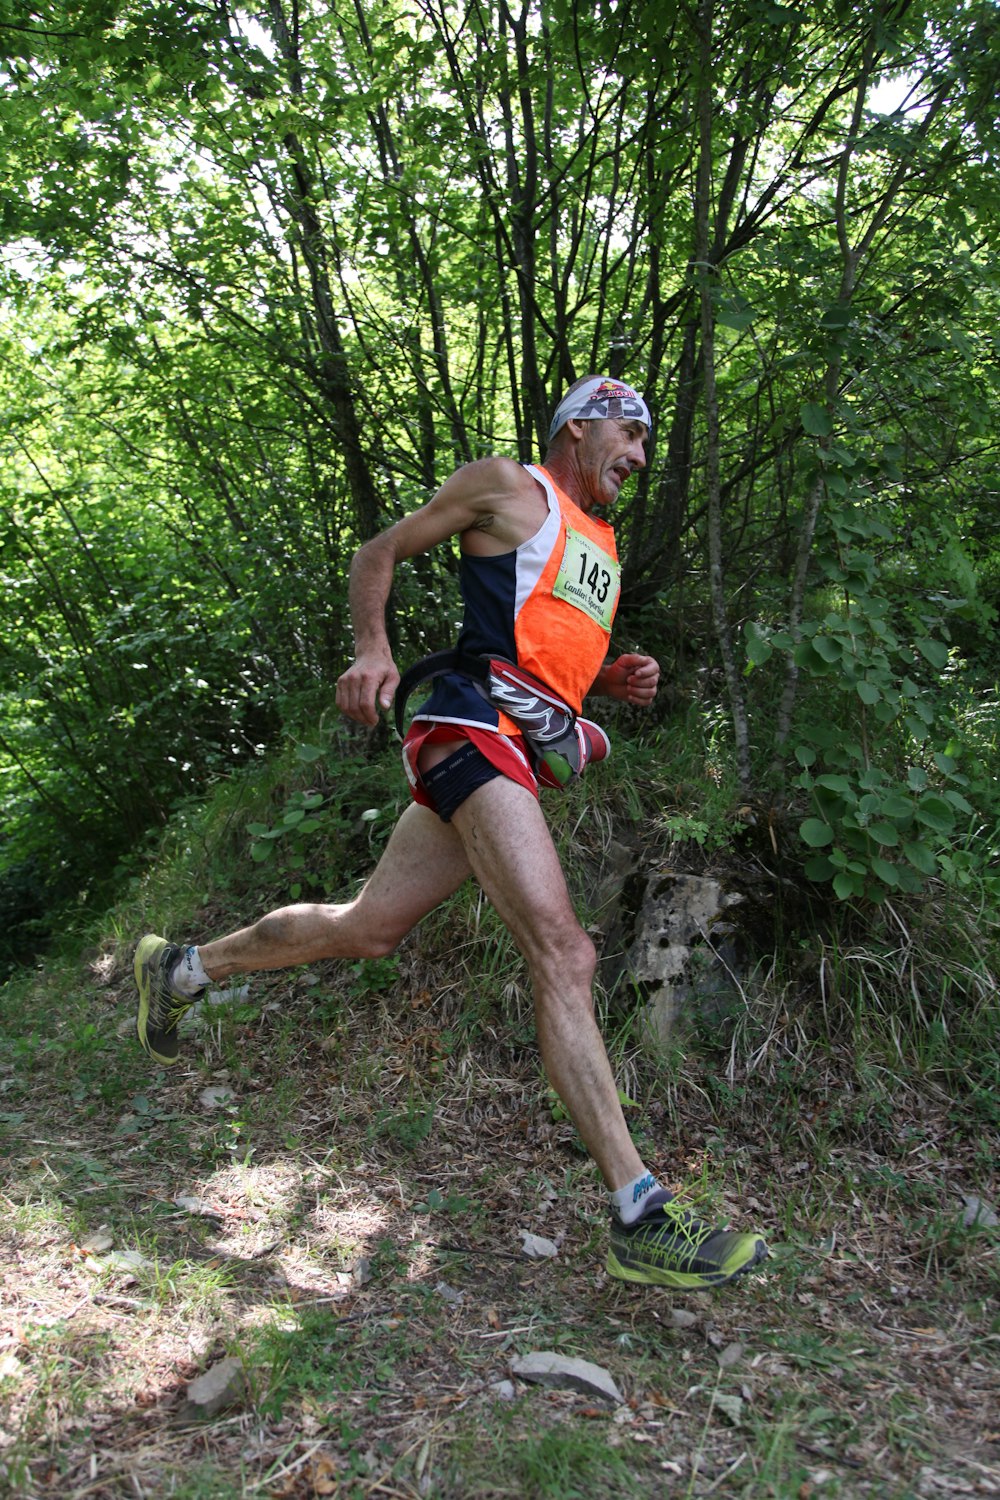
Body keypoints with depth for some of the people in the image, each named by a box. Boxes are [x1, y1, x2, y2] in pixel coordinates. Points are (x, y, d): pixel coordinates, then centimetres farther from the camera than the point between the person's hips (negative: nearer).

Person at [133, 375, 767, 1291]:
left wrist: (618, 677, 12)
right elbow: (380, 553, 7)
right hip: (478, 728, -9)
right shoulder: (507, 486, 4)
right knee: (565, 955, -19)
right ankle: (640, 1216, -18)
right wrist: (374, 651, -10)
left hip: (525, 752, 9)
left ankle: (184, 969, 31)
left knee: (365, 929, 12)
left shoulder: (603, 540, 27)